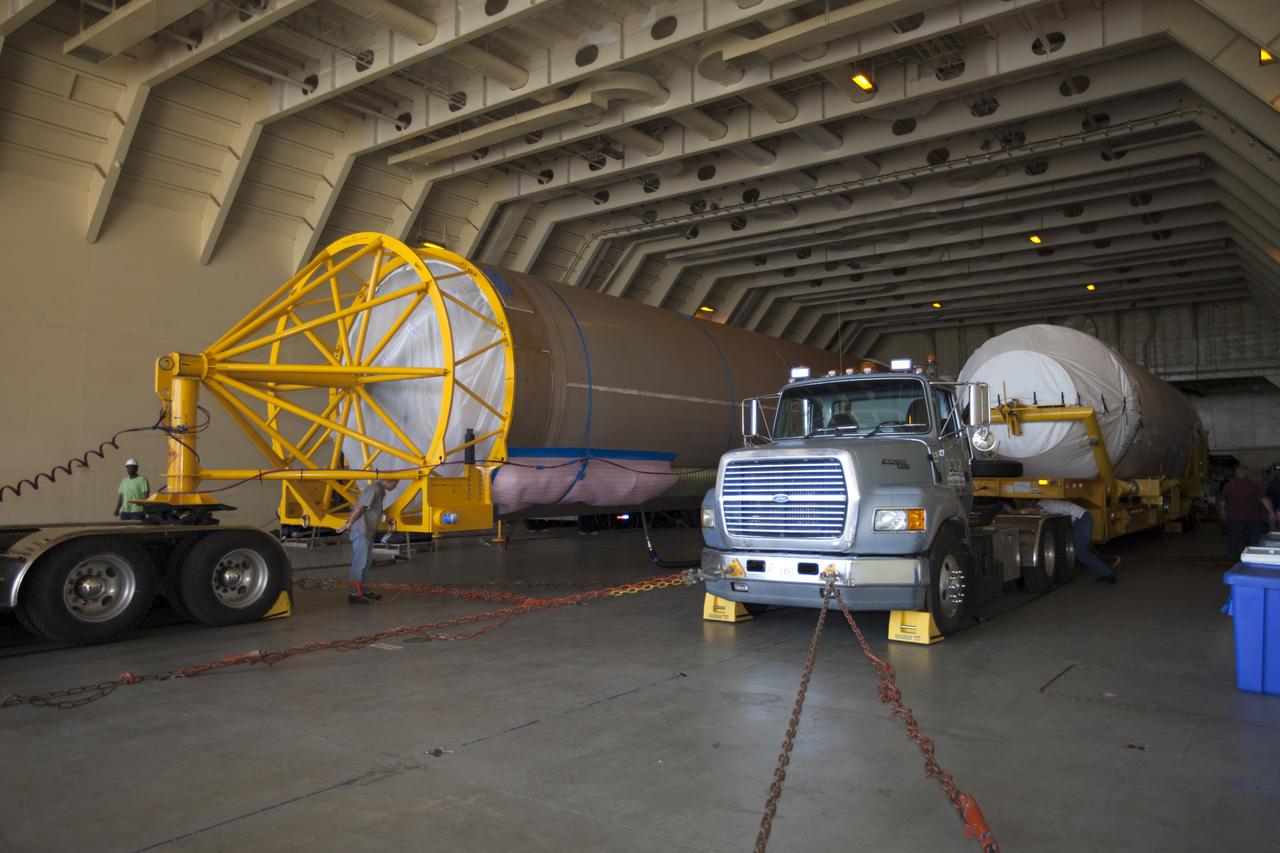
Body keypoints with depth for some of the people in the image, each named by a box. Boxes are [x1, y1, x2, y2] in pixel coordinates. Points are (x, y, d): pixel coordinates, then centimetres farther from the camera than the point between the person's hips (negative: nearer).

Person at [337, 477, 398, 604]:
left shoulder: (380, 491, 15)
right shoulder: (374, 489, -16)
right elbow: (360, 507, -17)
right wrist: (349, 524, -10)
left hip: (368, 531, 10)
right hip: (360, 530, -10)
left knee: (367, 561, 15)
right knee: (359, 562, -8)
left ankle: (362, 591, 23)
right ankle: (354, 594, -5)